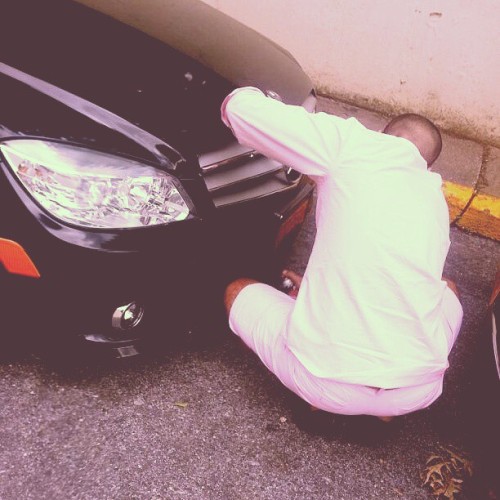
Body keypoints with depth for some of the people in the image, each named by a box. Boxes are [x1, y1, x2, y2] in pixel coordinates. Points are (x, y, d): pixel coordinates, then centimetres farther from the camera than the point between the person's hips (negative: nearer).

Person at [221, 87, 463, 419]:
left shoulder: (353, 143, 0)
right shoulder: (434, 197, 16)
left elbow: (242, 108, 2)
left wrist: (241, 98, 26)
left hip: (326, 382, -4)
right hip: (419, 390, 4)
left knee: (238, 291, 23)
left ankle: (324, 396, 9)